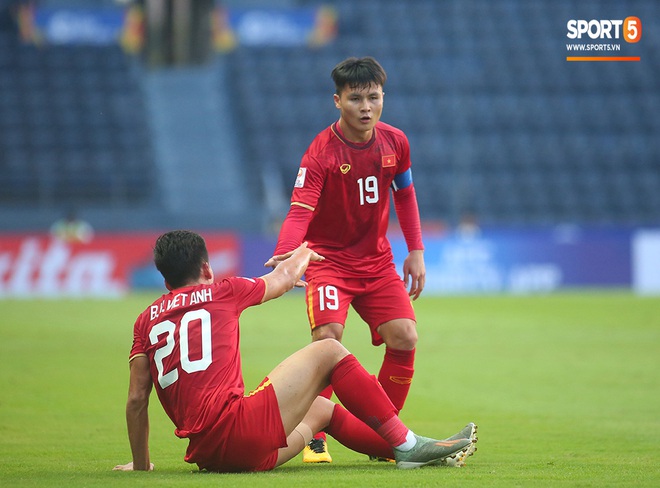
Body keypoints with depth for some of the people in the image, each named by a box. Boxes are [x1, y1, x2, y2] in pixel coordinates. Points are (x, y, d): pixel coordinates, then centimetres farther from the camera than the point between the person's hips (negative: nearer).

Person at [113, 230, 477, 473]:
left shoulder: (146, 319, 17)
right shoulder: (222, 292, 8)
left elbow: (136, 400, 12)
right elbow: (284, 279, 27)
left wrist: (141, 464, 22)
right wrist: (302, 255, 49)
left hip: (204, 455, 6)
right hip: (238, 427, -6)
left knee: (322, 410, 28)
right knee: (328, 351, 9)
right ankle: (407, 445, 6)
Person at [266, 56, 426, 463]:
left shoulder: (395, 142, -3)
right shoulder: (322, 152, -20)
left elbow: (404, 195, 13)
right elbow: (300, 211, -29)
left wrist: (416, 252, 8)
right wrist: (286, 255, -47)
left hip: (377, 259, 5)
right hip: (329, 258, -5)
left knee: (405, 338, -9)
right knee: (328, 335, -25)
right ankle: (314, 439, -15)